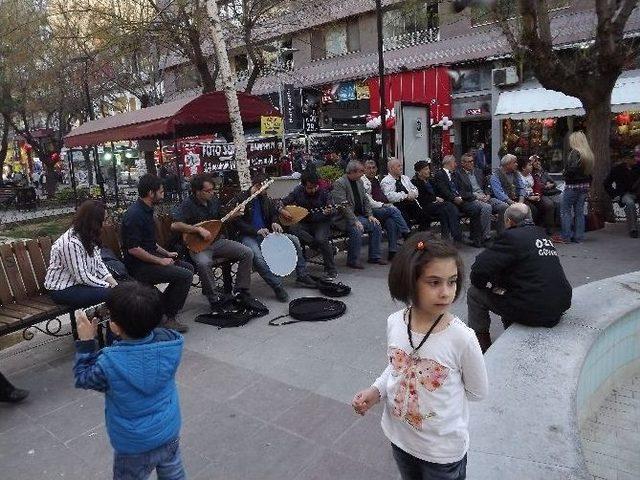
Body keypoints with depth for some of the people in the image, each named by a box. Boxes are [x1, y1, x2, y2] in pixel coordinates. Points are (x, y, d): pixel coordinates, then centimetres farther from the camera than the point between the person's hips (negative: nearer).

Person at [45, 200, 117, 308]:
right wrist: (108, 286, -19)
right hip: (62, 290, -8)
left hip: (79, 283, 8)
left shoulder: (89, 237, 2)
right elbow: (82, 276, -25)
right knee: (108, 294, -24)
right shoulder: (71, 243, -26)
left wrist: (113, 282, -9)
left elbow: (98, 263, 3)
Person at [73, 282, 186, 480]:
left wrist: (85, 342, -7)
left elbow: (82, 378, -8)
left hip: (134, 445, -3)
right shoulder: (172, 343, -22)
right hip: (170, 433, 3)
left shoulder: (109, 363, -31)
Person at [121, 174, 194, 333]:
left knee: (188, 267, 12)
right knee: (185, 276, -19)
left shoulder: (146, 211, 11)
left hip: (150, 258, 10)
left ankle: (161, 306, 17)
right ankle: (169, 318, -6)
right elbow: (133, 249, -25)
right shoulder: (134, 215, -20)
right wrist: (160, 261, -19)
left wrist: (166, 253, 14)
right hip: (139, 266, -10)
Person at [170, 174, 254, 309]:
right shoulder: (188, 204, -12)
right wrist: (199, 229, -26)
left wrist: (234, 215, 2)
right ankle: (214, 299, -19)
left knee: (247, 253, -10)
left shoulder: (214, 200, 7)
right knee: (203, 263, -39)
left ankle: (241, 291, -2)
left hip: (217, 240, 6)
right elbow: (175, 225, -24)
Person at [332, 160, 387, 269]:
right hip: (345, 219, -8)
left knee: (376, 225, -5)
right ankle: (353, 261, -16)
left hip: (359, 216, 8)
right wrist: (355, 221, -26)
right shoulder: (339, 183, -14)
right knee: (356, 229, -31)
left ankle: (375, 256, 6)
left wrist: (370, 215, 4)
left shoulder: (359, 181, 12)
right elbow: (343, 205, -21)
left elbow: (365, 200, 18)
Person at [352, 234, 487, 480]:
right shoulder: (394, 322, -15)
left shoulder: (462, 337, -27)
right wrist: (376, 391, -10)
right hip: (399, 436, 4)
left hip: (443, 448, -4)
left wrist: (439, 396, -9)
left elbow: (477, 392, -11)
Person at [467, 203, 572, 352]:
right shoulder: (542, 234, 12)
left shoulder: (511, 236, -12)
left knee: (474, 292, 5)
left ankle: (482, 344, 17)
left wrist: (491, 284, 3)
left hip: (533, 312, -8)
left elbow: (478, 270, -17)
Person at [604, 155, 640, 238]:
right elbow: (607, 184, 3)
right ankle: (633, 229, -29)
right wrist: (614, 195, -5)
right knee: (630, 203, -33)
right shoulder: (617, 169, -3)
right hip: (623, 194, -3)